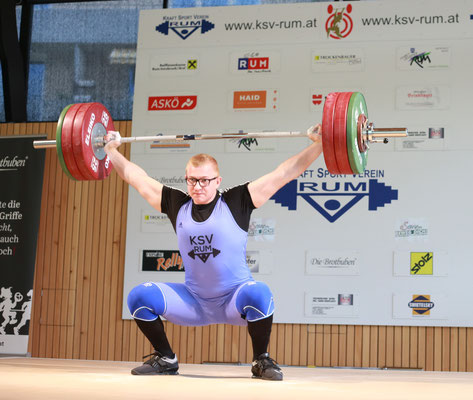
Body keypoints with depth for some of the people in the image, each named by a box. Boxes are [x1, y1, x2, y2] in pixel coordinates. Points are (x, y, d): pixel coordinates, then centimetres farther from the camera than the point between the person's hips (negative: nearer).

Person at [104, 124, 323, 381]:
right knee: (139, 296, -15)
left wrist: (319, 143, -13)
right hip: (193, 302, 3)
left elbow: (286, 172, -9)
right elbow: (135, 176, 12)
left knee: (258, 293, -36)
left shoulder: (236, 202, -8)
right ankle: (165, 360, 7)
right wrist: (111, 149, 18)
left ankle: (261, 361, -9)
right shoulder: (177, 205, 1)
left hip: (234, 301, -3)